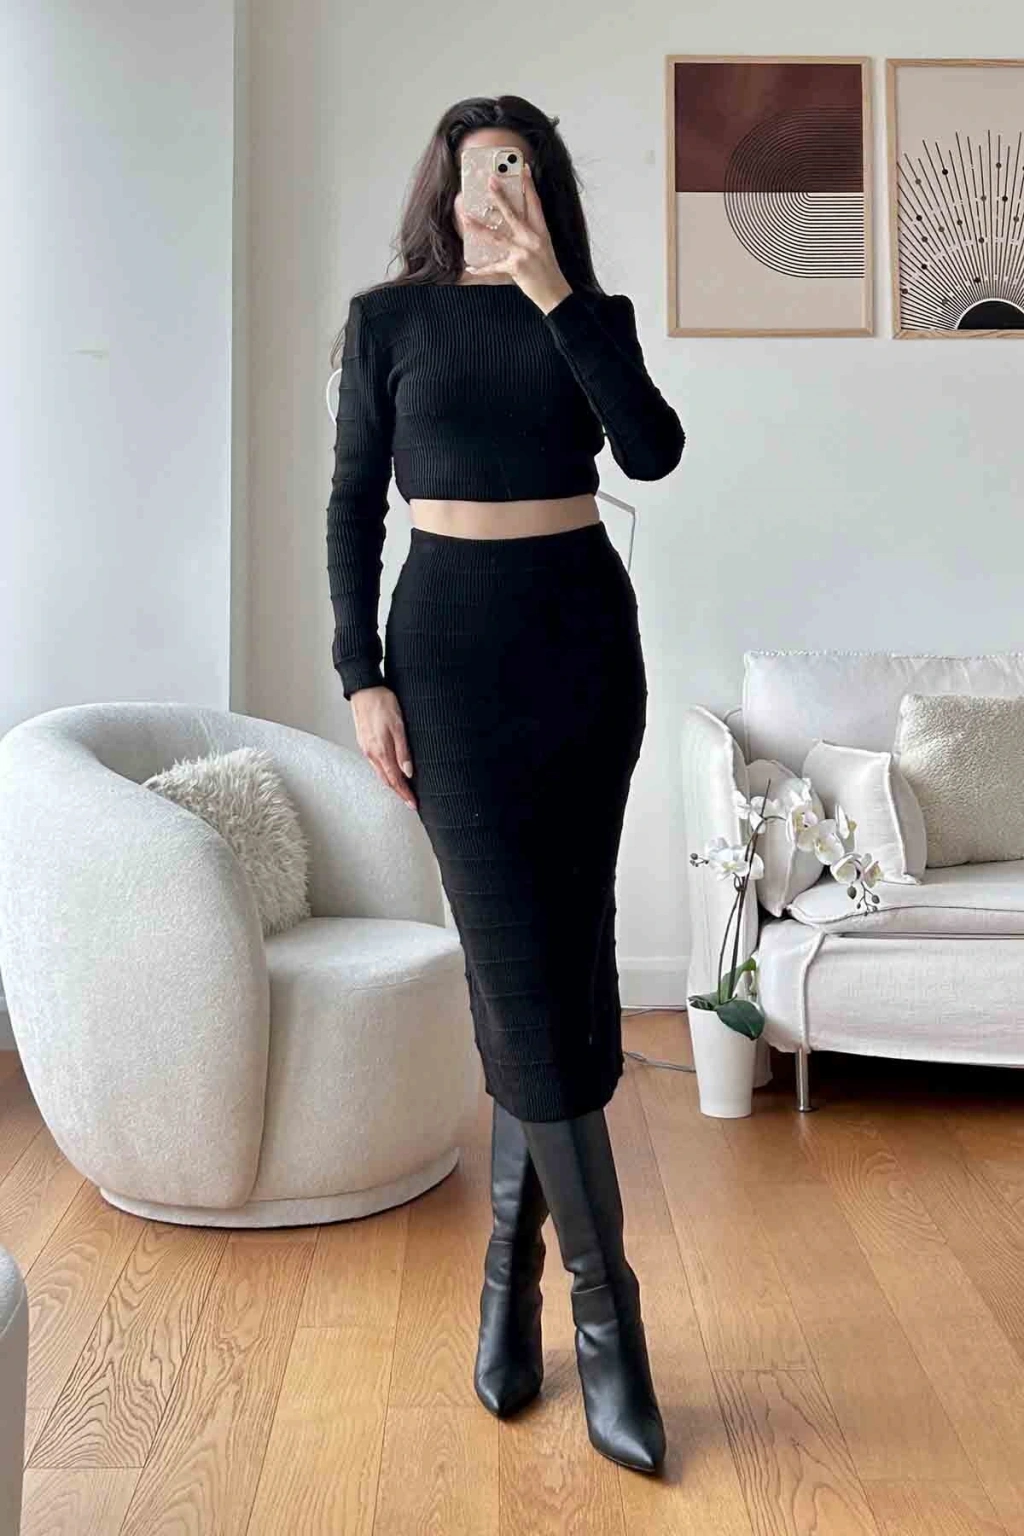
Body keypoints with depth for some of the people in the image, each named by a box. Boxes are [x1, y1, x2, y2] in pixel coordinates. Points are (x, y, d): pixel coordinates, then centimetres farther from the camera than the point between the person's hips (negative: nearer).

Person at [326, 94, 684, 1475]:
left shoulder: (591, 314, 9)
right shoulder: (389, 318, 6)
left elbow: (653, 452, -9)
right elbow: (354, 506, 3)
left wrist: (555, 292, -12)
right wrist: (363, 677, -6)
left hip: (587, 642, 3)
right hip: (452, 648, -2)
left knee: (562, 970, 4)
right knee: (523, 975, -8)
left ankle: (511, 1272, 23)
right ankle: (606, 1314, 3)